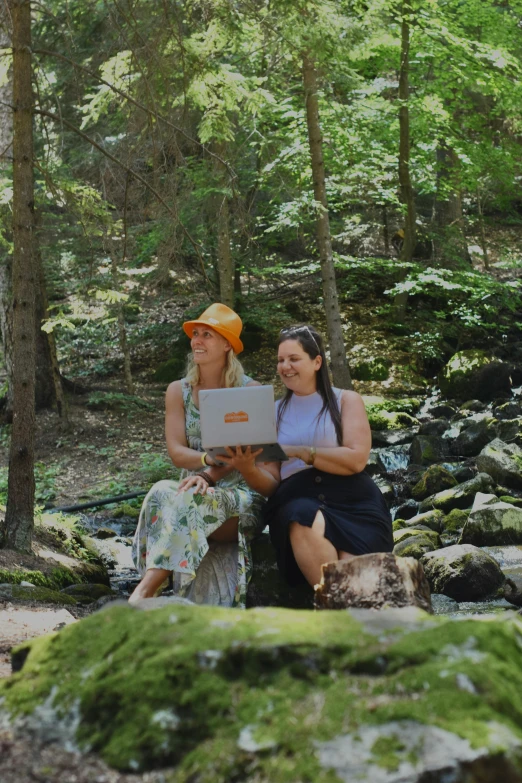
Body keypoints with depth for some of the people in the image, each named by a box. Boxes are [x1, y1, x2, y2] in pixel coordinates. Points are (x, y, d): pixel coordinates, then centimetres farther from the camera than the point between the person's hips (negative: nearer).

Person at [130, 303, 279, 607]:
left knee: (188, 501, -36)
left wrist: (211, 472, -26)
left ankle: (144, 591, -41)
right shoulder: (180, 391, 9)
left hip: (243, 499, -3)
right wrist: (211, 458, -23)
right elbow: (176, 452, -2)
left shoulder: (251, 391, -1)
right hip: (196, 490, 4)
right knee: (164, 492, -33)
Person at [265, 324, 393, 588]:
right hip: (296, 499, 1)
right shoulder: (275, 412, 19)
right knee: (304, 521, -37)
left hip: (352, 500, -1)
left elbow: (356, 459, -4)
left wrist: (299, 452, -10)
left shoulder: (346, 400, 12)